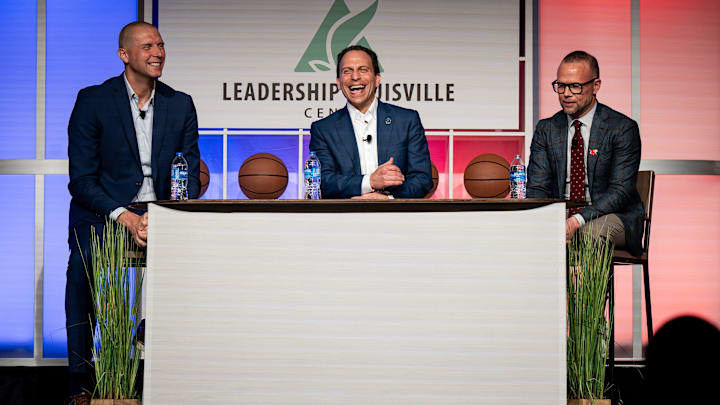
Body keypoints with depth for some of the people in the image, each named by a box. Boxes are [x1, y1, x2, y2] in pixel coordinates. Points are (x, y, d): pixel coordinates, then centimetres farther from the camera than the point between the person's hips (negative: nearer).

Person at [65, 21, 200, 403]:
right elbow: (82, 180, -7)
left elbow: (191, 175, 7)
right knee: (84, 261, -34)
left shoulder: (180, 104, 8)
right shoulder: (93, 100, -2)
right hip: (102, 212, -3)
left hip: (162, 212, 3)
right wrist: (125, 218, -22)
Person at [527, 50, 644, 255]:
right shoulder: (546, 129, 9)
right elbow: (537, 187, 3)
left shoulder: (623, 128, -4)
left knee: (592, 231, -38)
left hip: (612, 217, -2)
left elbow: (620, 190, -13)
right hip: (560, 216, 3)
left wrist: (577, 220, -28)